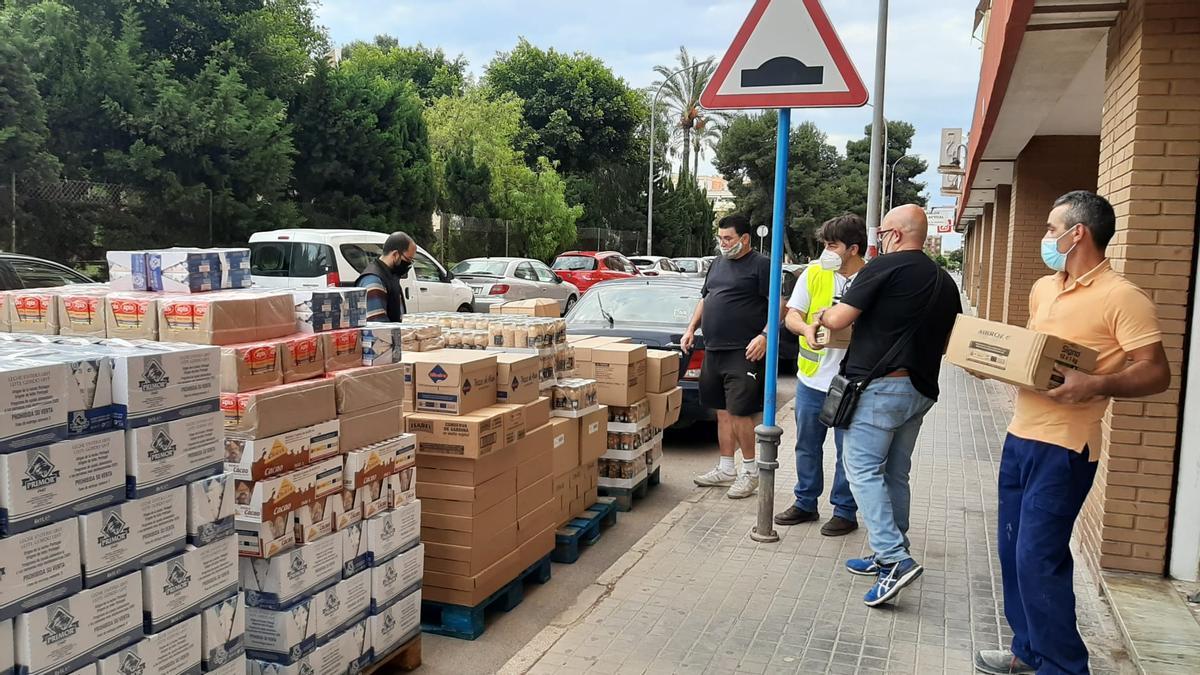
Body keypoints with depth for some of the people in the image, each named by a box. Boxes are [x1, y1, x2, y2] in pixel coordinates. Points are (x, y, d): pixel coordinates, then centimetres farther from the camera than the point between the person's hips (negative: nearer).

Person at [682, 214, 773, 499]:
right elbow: (704, 299, 26)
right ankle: (726, 469, 22)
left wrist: (764, 336, -21)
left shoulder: (761, 265, -5)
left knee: (739, 411, -8)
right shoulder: (718, 263, 17)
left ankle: (750, 471, 7)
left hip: (744, 354, -8)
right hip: (714, 352, 8)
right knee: (723, 412, 12)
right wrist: (691, 329, 16)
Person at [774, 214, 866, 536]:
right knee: (807, 445, 15)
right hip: (812, 376, 4)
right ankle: (806, 503, 31)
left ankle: (845, 511, 22)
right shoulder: (814, 273, 1)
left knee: (848, 449, 7)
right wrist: (807, 329, -21)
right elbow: (792, 316, 0)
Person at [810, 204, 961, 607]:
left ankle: (894, 558, -14)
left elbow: (837, 320, -11)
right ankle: (889, 555, 23)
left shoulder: (885, 268, -9)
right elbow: (947, 344, 20)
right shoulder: (945, 282, 14)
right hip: (920, 389, 8)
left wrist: (821, 317, 10)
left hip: (880, 384, -8)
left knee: (863, 469, -5)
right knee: (894, 474, 15)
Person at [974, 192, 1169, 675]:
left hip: (1063, 448, -8)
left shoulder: (1122, 297, -12)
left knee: (1038, 559, -8)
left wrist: (1095, 385, -30)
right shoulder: (1042, 289, 13)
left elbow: (1156, 373, -14)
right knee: (1013, 551, 13)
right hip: (1020, 436, 8)